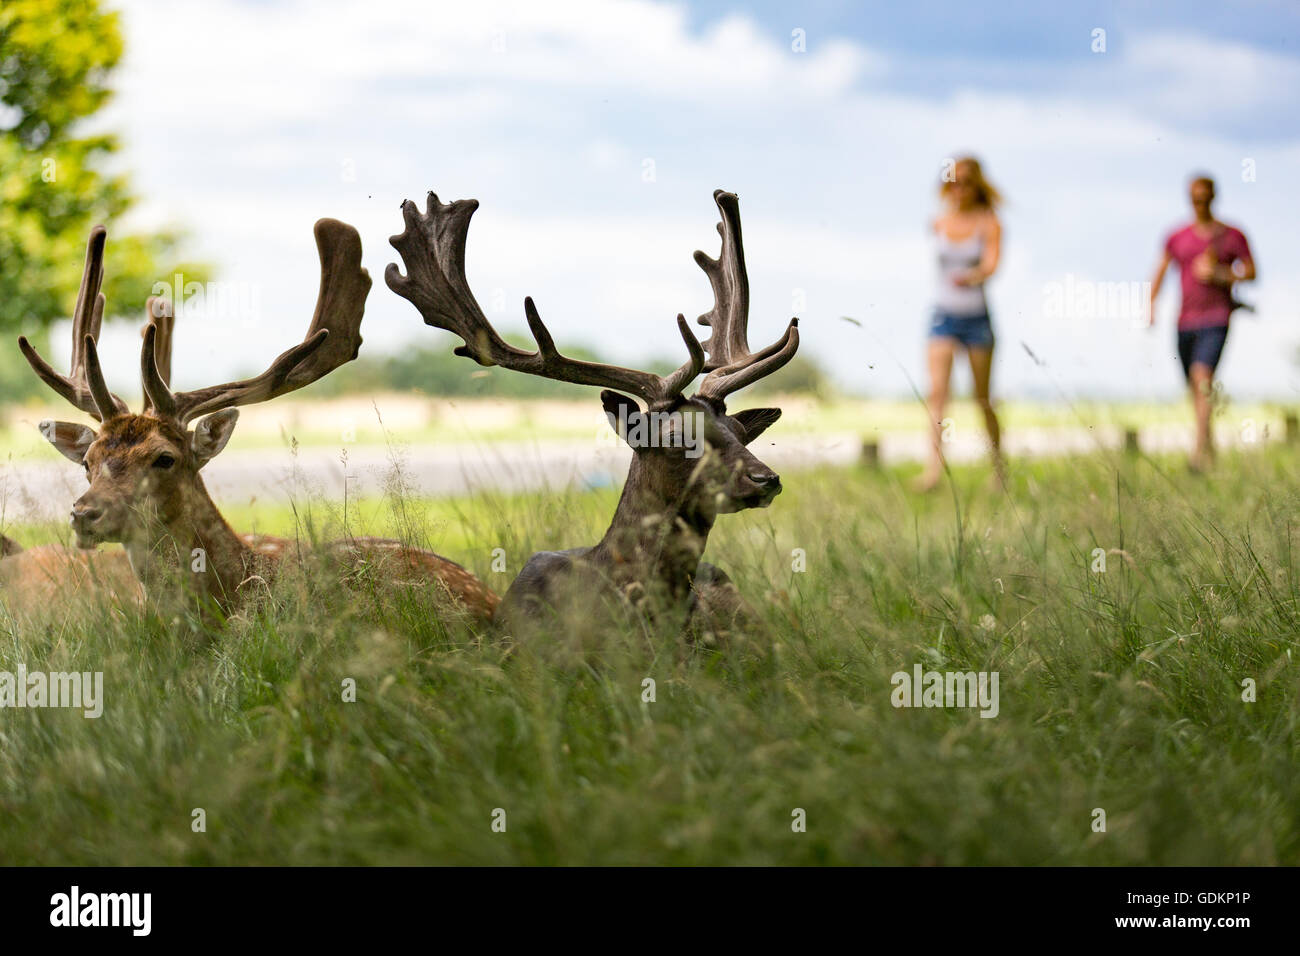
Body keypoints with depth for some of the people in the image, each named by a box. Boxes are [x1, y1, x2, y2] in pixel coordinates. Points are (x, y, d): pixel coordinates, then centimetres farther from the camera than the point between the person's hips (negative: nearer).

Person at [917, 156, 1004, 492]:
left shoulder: (988, 223, -6)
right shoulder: (940, 223, 4)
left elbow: (991, 263, -22)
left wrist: (972, 276, -38)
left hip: (976, 316, -2)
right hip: (944, 314, 2)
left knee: (982, 399, 7)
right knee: (937, 391, -15)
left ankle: (998, 467, 24)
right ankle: (935, 465, -24)